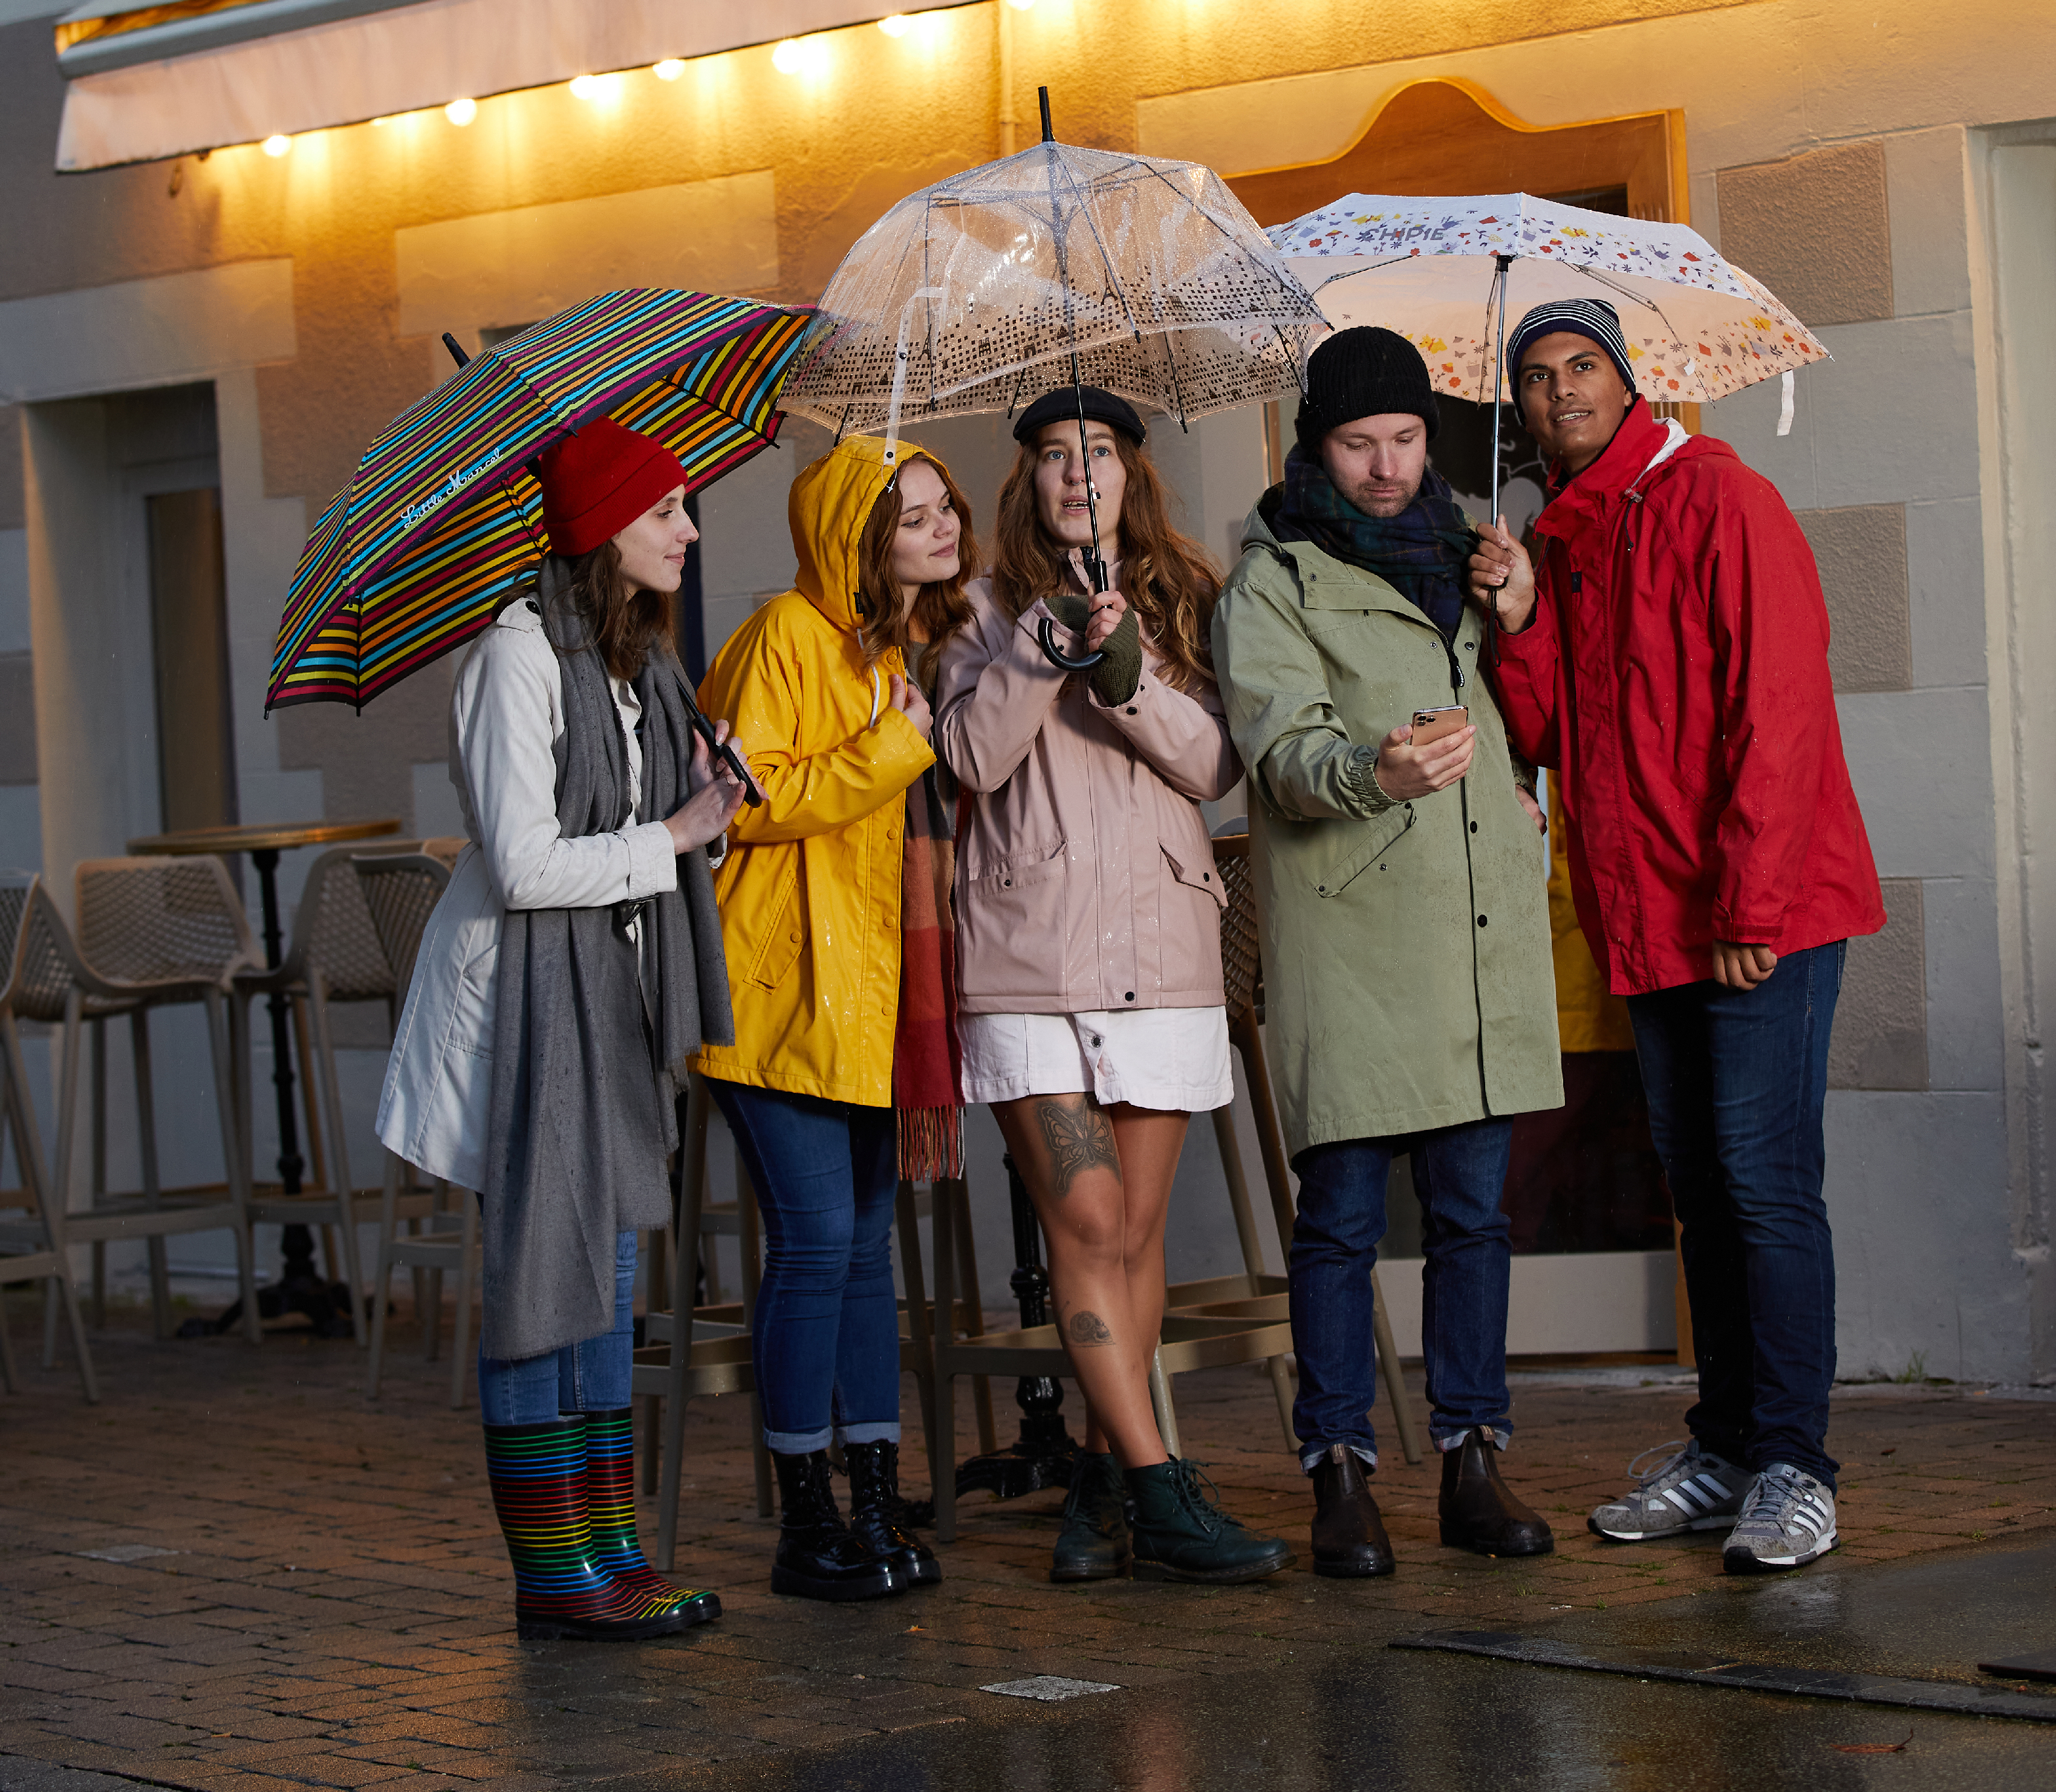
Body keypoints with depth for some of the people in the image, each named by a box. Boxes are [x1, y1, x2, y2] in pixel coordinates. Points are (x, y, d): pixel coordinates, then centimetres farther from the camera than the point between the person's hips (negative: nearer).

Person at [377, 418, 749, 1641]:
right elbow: (525, 865, -21)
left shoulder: (644, 663, 14)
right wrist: (669, 840, -10)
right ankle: (554, 1575, 3)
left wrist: (706, 803, 3)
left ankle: (613, 1554, 14)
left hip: (616, 992, 9)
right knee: (545, 1273, -4)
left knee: (611, 1274, 9)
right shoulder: (520, 657, -15)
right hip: (531, 999, -9)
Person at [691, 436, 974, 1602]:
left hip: (873, 988, 8)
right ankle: (807, 1522, -1)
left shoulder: (925, 650, 17)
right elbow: (748, 800, -16)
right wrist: (885, 753, -15)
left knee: (867, 1241, 8)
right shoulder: (790, 638, -8)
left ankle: (879, 1505, 11)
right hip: (785, 983, -8)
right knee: (818, 1238, -9)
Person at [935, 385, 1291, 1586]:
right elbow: (973, 757, -5)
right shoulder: (991, 611, 9)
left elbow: (1215, 767, 0)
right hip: (1029, 953, -2)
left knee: (1137, 1229, 3)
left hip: (1162, 947, 2)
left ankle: (1104, 1485, 12)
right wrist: (1049, 640, -14)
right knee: (1086, 1219, -11)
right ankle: (1160, 1494, -11)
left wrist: (1127, 673, -15)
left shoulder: (1183, 603, 12)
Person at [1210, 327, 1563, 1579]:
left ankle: (1474, 1462, 13)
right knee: (1343, 1215, -4)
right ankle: (1343, 1473, 2)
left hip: (1483, 933, 5)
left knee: (1475, 1207, 7)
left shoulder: (1461, 557, 18)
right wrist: (1373, 771, -33)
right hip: (1349, 937, -5)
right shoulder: (1275, 581, 1)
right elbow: (1281, 748, -14)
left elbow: (1521, 713, 31)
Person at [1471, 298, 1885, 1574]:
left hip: (1761, 917, -8)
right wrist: (1521, 621, -6)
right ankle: (1727, 1451, 17)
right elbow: (1550, 740, 12)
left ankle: (1791, 1468, -8)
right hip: (1649, 924, 8)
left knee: (1766, 1178, -10)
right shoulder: (1560, 544, 17)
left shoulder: (1716, 500, -6)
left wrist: (1751, 901, -18)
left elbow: (1778, 705, -13)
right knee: (1703, 1185, 11)